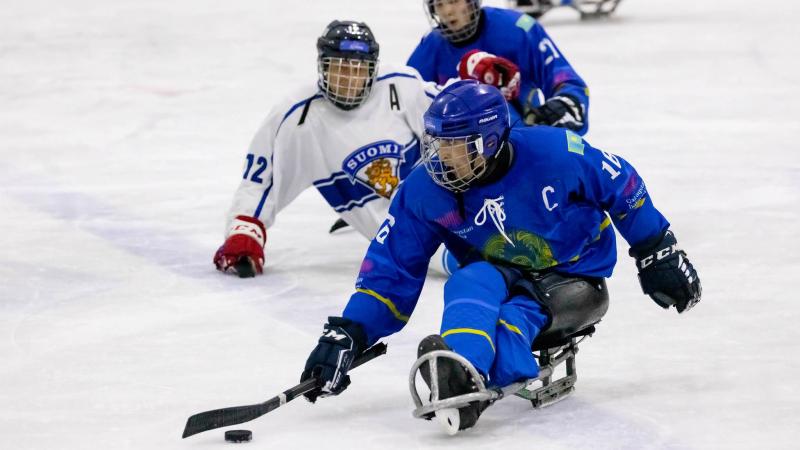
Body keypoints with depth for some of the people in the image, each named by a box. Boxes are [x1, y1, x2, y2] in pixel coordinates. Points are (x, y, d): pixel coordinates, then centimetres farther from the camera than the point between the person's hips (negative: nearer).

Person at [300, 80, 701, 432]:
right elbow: (390, 269, -7)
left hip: (575, 283, -2)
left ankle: (465, 380, -63)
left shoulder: (553, 153, -21)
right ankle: (462, 371, -62)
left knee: (513, 319, -36)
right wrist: (348, 334, -18)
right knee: (469, 284, -34)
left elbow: (623, 187, -5)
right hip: (500, 281, 2)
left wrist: (657, 254, 3)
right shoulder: (424, 191, -12)